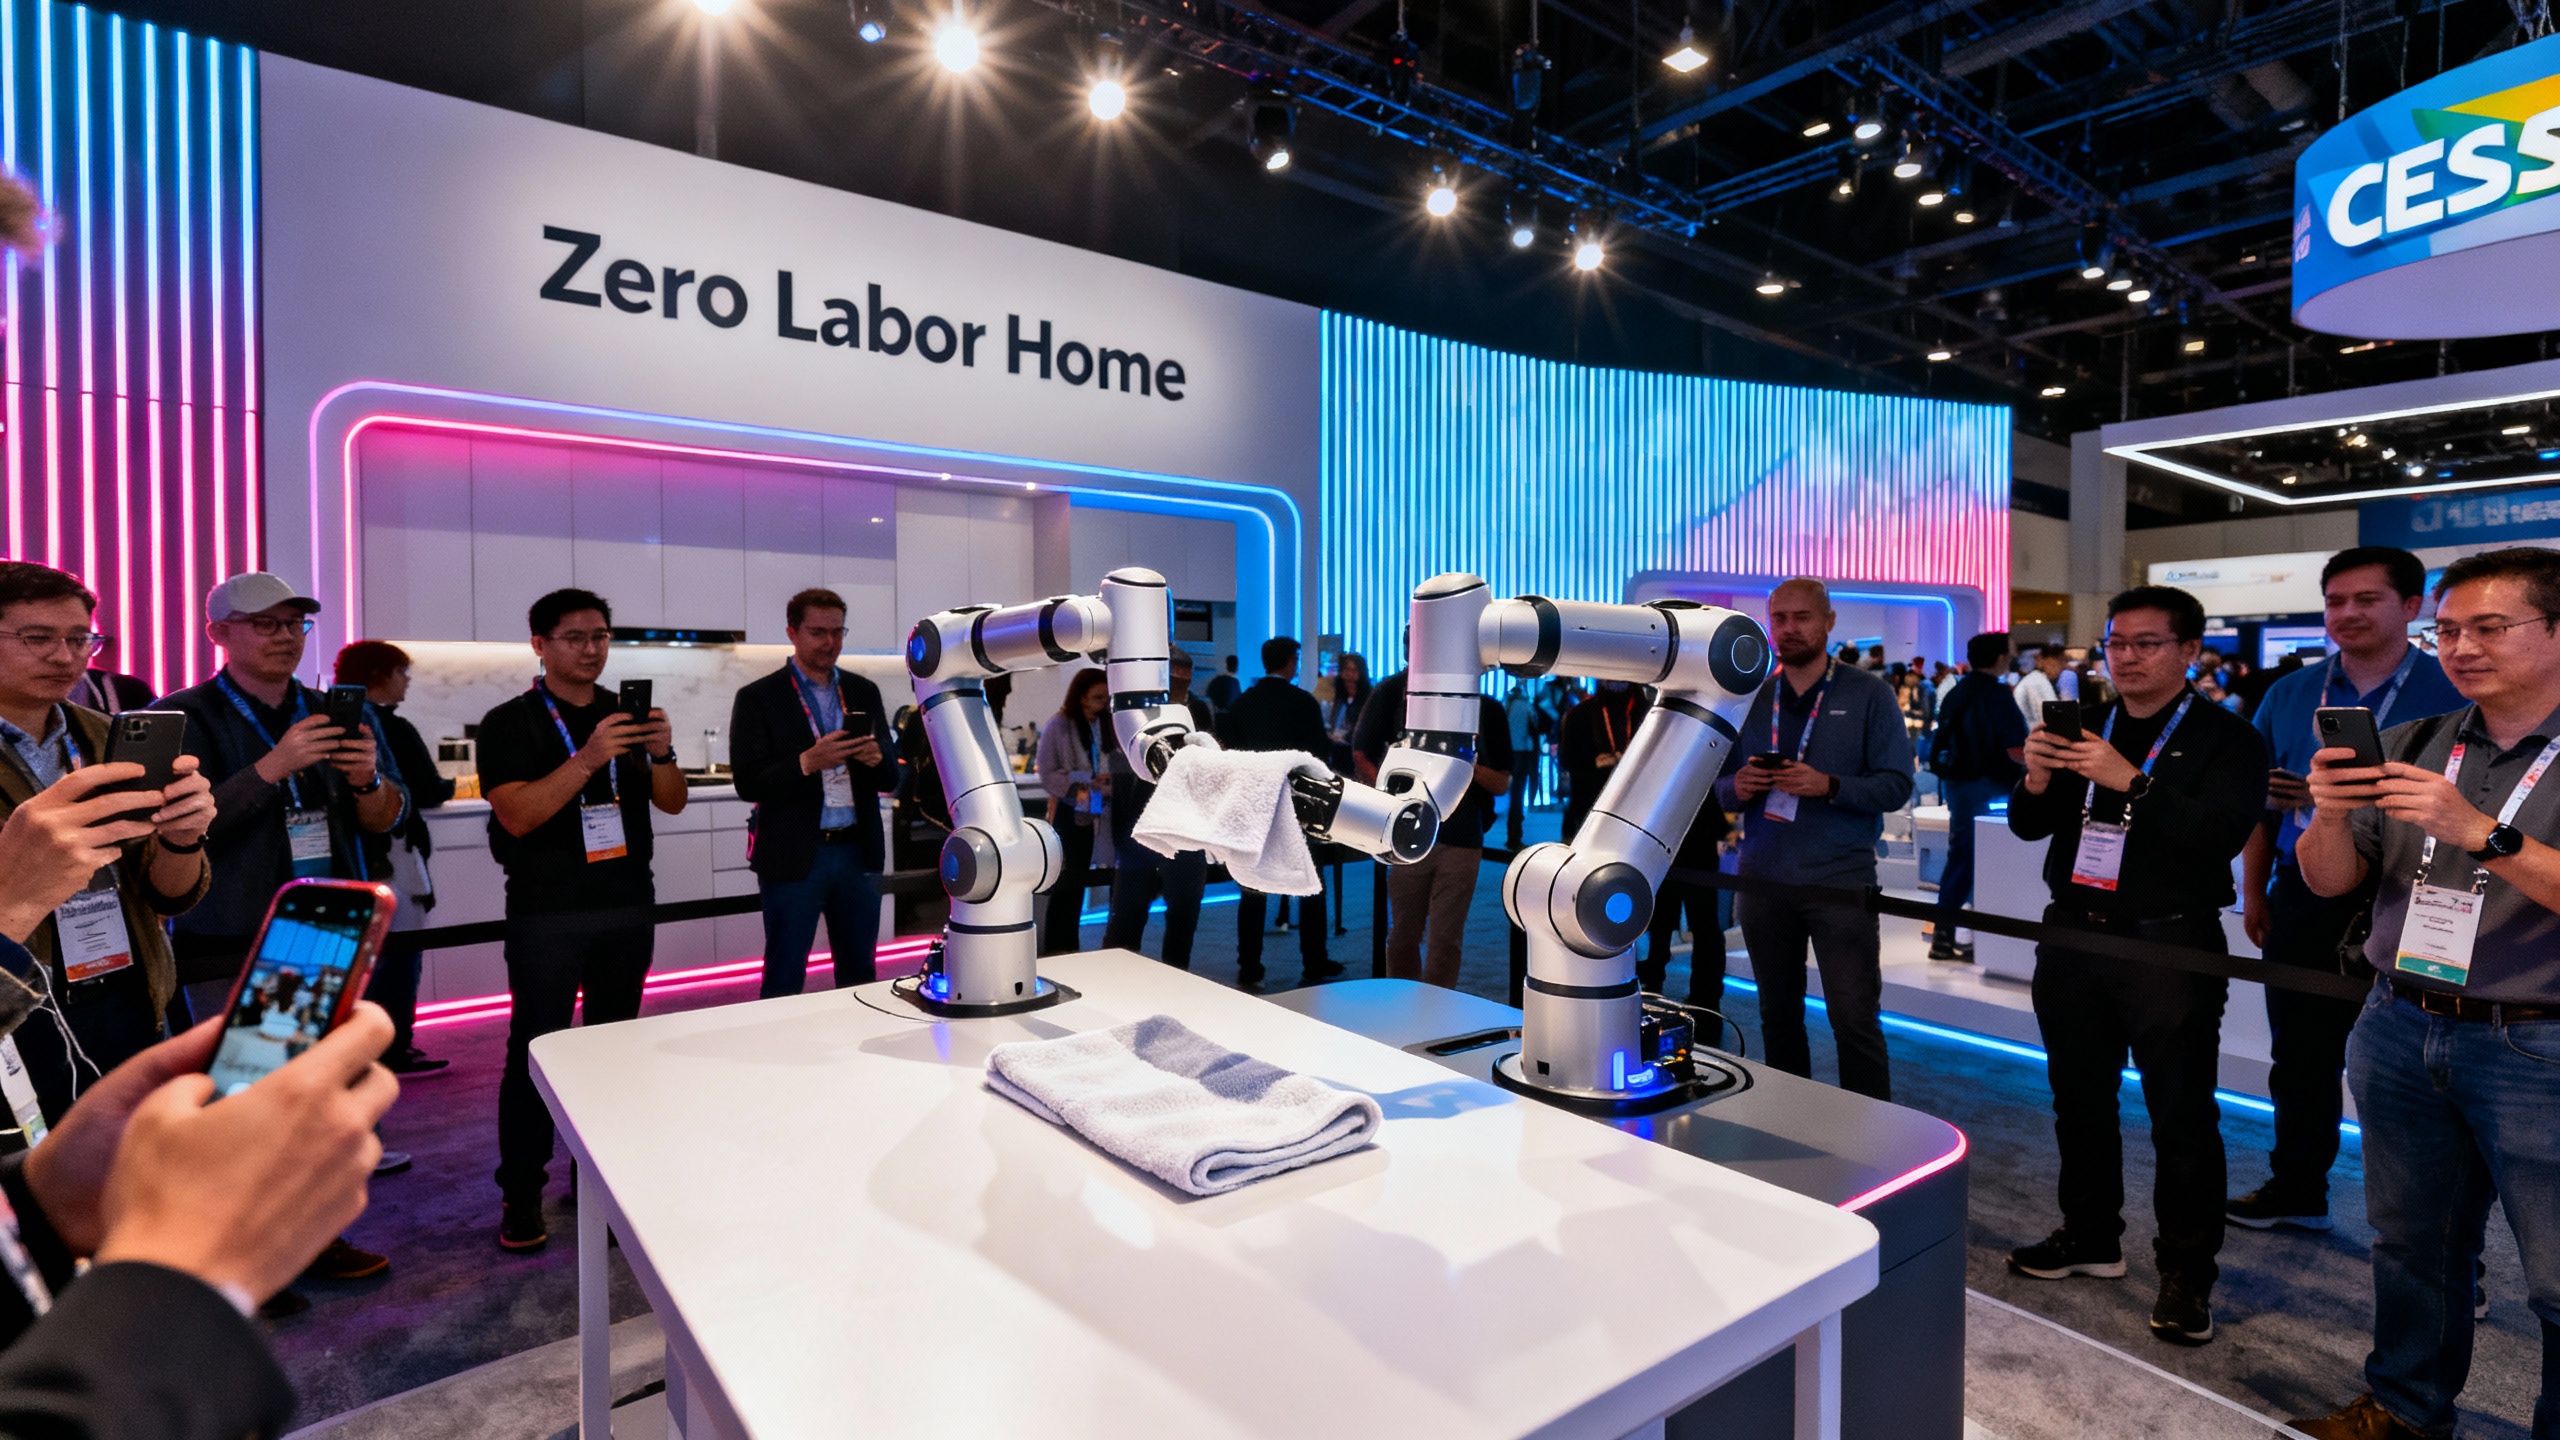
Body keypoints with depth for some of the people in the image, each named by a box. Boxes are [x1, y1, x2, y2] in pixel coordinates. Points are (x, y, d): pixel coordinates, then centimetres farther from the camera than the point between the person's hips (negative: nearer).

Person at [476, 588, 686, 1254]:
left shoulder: (627, 715, 11)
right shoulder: (510, 723, -1)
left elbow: (672, 803, 6)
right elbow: (516, 815, -14)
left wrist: (662, 753, -14)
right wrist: (588, 759, -26)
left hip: (628, 907, 4)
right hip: (547, 915, -4)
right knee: (534, 1051, 0)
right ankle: (521, 1195, 11)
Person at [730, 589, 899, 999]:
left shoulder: (865, 692, 10)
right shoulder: (758, 698, -1)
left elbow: (892, 779, 8)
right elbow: (748, 783, -7)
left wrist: (876, 758, -15)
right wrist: (807, 762, -23)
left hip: (859, 852, 4)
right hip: (794, 857, -3)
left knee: (860, 975, 11)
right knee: (784, 981, 4)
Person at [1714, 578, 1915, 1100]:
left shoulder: (1867, 694, 1)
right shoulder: (1750, 698, 11)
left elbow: (1896, 785, -5)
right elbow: (1722, 788, 13)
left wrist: (1828, 786, -21)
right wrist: (1738, 787, -10)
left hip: (1840, 879, -3)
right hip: (1763, 878, 4)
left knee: (1856, 1020, -3)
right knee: (1778, 1015, 13)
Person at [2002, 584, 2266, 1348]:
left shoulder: (2225, 738, -2)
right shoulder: (2083, 725, 12)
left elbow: (2220, 832, -17)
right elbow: (2029, 826, 7)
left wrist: (2130, 781, -27)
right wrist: (2037, 779, -13)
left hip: (2169, 946, -5)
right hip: (2074, 935, 5)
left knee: (2182, 1115, 1)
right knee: (2079, 1097, 14)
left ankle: (2187, 1271, 16)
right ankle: (2091, 1236, 30)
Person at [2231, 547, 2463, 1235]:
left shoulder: (2452, 694, -3)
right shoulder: (2291, 694, 7)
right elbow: (2261, 799, 9)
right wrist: (2253, 890, 8)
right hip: (2303, 901, 4)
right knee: (2300, 1055, 14)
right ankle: (2297, 1191, 30)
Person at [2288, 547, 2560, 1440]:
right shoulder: (2411, 747, 6)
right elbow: (2329, 882, 4)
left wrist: (2480, 832, -29)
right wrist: (2331, 814, -15)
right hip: (2402, 1030, 4)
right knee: (2413, 1246, 16)